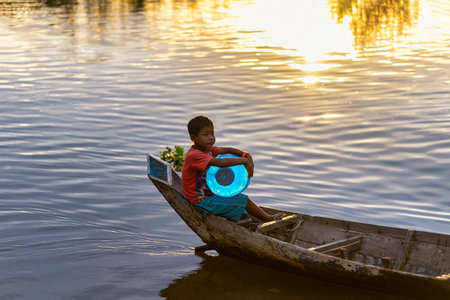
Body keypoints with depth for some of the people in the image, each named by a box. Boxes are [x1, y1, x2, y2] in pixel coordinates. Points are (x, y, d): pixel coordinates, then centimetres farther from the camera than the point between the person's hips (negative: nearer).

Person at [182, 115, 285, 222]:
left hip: (208, 192, 10)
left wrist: (247, 156, -13)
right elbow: (220, 163, -37)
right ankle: (269, 219, 9)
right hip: (202, 200, -10)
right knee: (244, 200, -6)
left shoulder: (208, 149, 4)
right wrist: (244, 161, -33)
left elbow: (228, 150, 4)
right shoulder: (194, 155, -27)